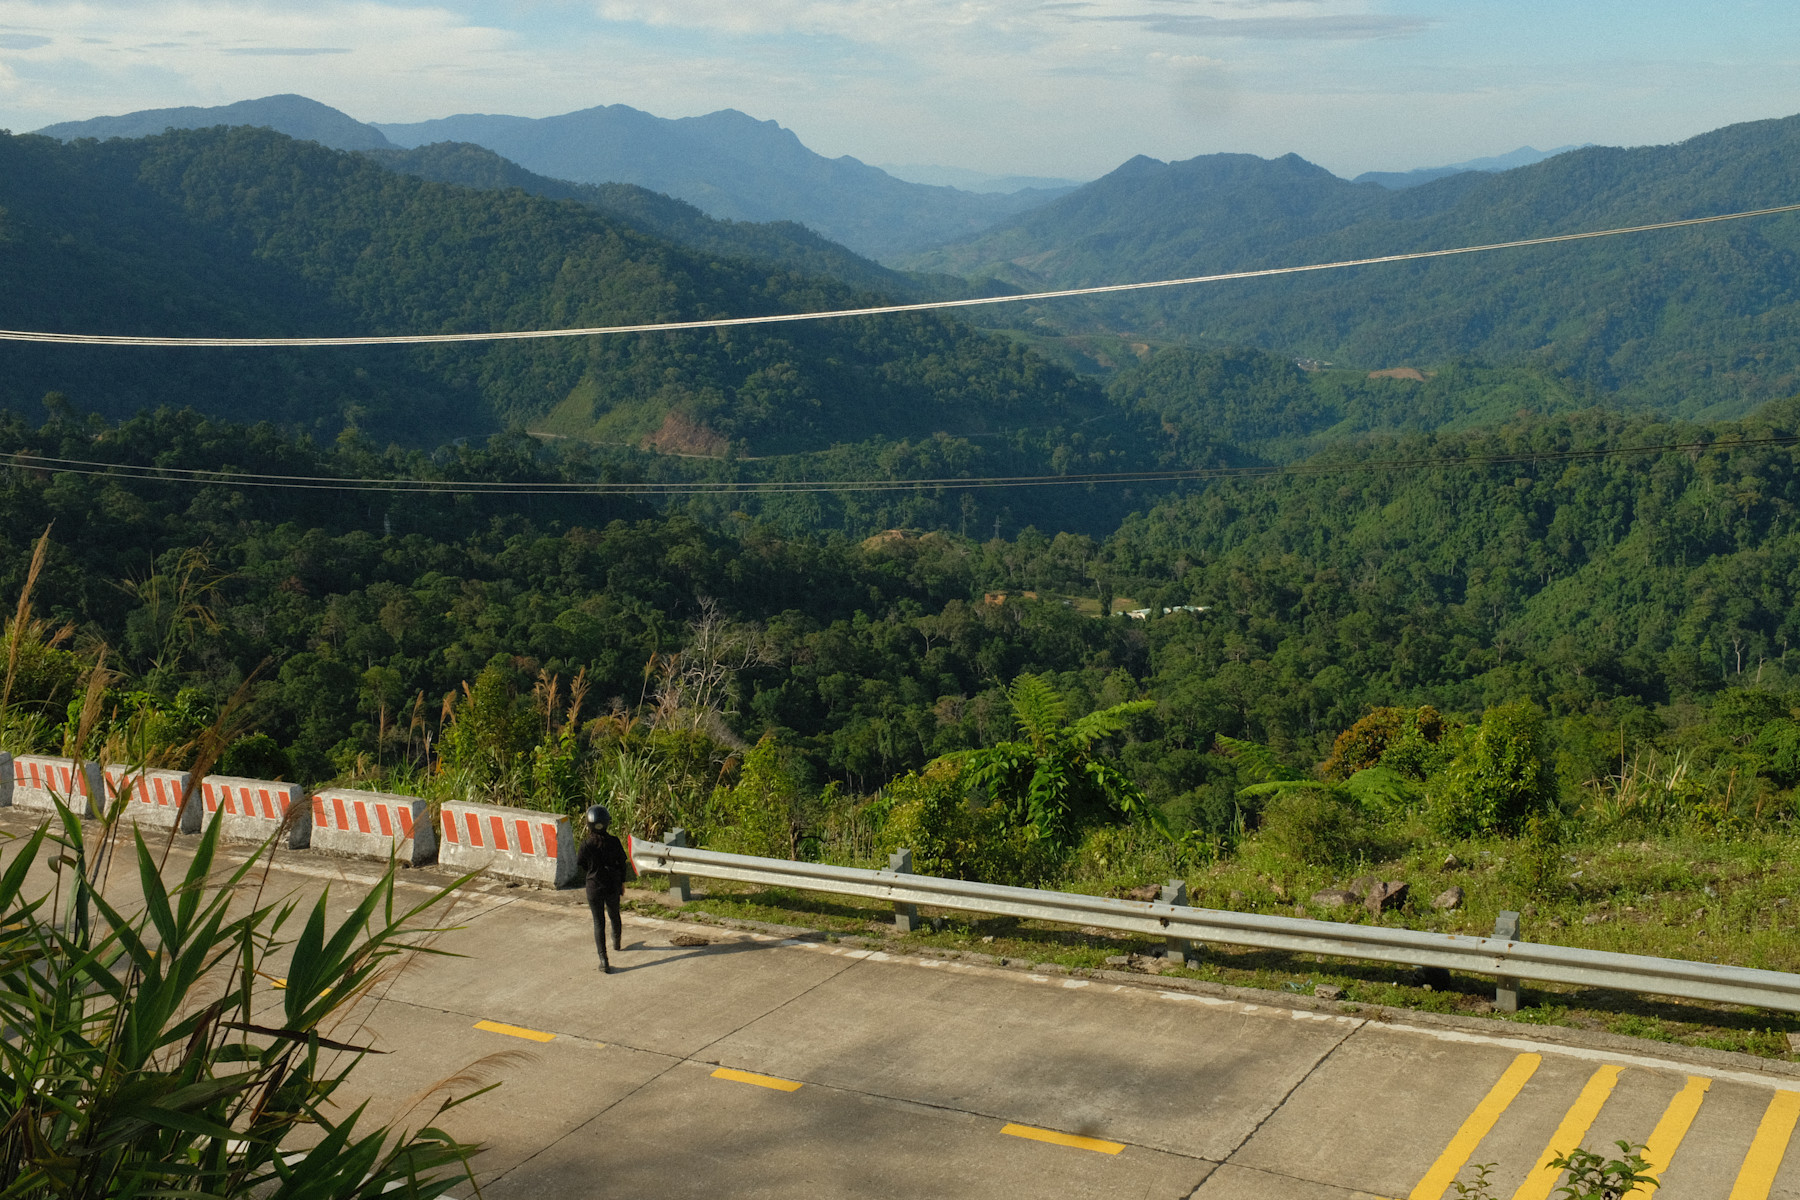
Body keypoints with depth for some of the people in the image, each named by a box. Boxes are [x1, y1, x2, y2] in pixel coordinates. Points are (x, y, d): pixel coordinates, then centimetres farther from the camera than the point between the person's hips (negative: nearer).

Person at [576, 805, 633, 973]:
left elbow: (579, 863, -4)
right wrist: (622, 882, 14)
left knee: (599, 922, 3)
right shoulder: (613, 842, -13)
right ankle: (616, 942, 52)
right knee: (614, 915, 26)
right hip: (613, 885, 2)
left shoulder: (587, 844, -19)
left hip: (594, 887, -2)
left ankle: (603, 960, -4)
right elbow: (622, 863, -1)